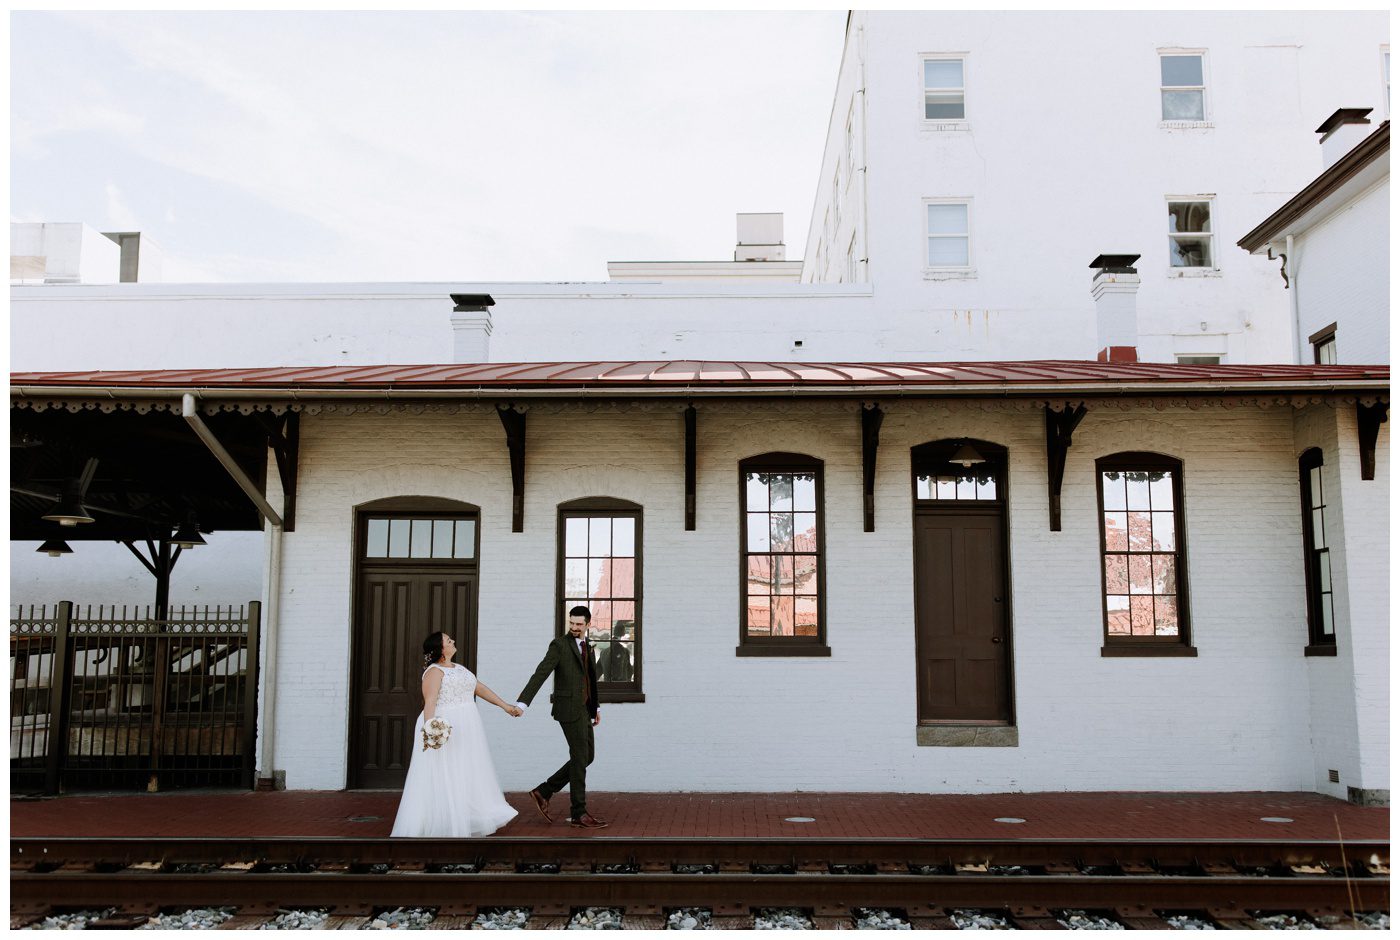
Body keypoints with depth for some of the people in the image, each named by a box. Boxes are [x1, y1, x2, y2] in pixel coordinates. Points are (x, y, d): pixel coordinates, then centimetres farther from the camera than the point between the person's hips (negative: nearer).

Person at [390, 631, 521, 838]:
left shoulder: (459, 669, 16)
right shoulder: (434, 671, -11)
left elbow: (480, 689, 20)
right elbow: (429, 701, -24)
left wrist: (505, 706, 19)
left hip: (467, 732, 9)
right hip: (446, 731, -9)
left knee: (466, 777, 12)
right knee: (444, 780, -4)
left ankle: (464, 824, 21)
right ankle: (444, 828, 2)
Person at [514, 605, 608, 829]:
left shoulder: (588, 647, 15)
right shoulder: (559, 644, -8)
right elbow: (540, 674, -17)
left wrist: (596, 708, 22)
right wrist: (522, 702, -25)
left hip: (584, 709, 8)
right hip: (569, 708, -8)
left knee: (586, 757, 11)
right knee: (580, 758, -4)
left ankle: (544, 792, 19)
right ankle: (579, 813, 5)